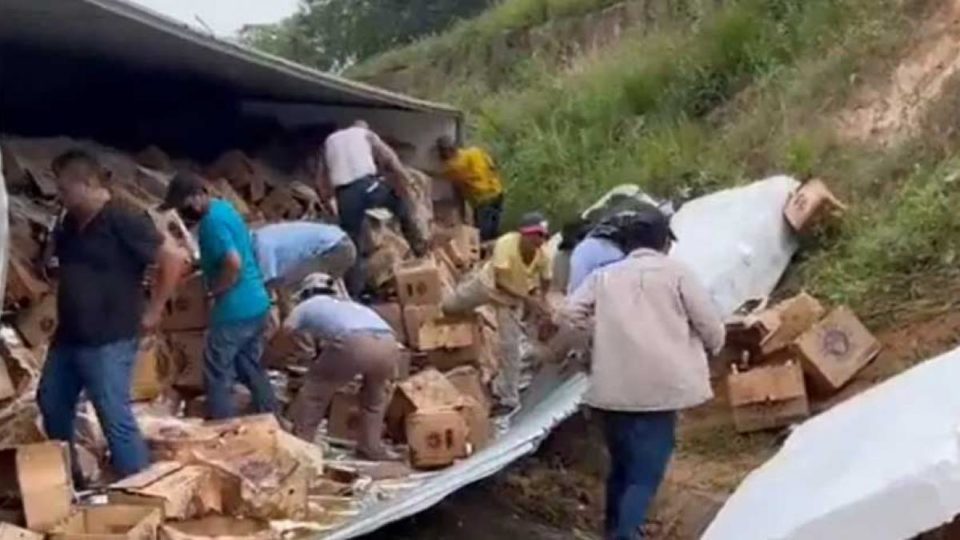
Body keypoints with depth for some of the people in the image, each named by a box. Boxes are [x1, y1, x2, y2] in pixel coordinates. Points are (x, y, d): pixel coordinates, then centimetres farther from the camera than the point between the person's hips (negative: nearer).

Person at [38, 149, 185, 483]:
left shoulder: (123, 221, -17)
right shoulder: (70, 224, 8)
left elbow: (173, 259, -18)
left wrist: (153, 311, -14)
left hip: (108, 341, -9)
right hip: (68, 336, 9)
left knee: (115, 419, -5)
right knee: (51, 404, 20)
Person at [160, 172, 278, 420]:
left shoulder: (212, 222, -18)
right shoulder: (224, 208, 11)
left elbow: (234, 263, -29)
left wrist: (214, 291, -14)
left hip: (235, 310, -10)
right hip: (256, 304, 10)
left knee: (217, 375, 3)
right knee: (251, 368, 21)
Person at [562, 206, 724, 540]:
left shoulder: (605, 275, 11)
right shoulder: (675, 272, 1)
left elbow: (571, 313, 4)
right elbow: (711, 326, 1)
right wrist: (712, 346, 22)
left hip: (612, 388, 5)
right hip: (659, 387, -4)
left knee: (621, 465, 21)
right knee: (645, 473, -3)